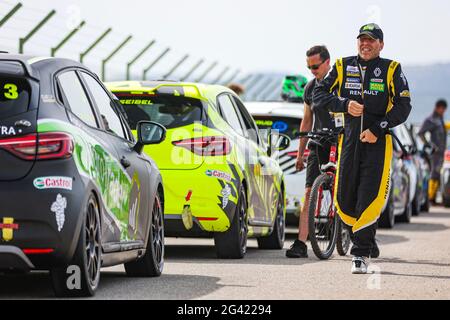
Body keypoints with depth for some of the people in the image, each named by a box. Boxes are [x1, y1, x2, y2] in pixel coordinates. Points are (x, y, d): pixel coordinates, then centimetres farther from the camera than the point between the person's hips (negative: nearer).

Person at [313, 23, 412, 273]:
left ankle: (361, 254, -6)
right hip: (349, 138, 3)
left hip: (378, 141, -3)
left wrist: (377, 129, -14)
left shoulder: (391, 69, 0)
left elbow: (403, 106, -4)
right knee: (344, 201, 4)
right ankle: (367, 239, 27)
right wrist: (345, 105, -12)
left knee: (370, 199, -11)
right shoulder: (343, 66, 7)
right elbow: (319, 94, 5)